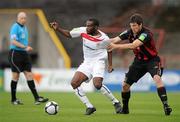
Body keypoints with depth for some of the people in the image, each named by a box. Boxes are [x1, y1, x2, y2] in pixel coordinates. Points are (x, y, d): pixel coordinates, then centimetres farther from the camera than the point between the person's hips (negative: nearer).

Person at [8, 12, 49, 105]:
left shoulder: (24, 28, 16)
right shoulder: (15, 27, -11)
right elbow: (13, 41, -20)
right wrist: (25, 47, -26)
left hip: (24, 54, 8)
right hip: (15, 53, -8)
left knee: (29, 75, 1)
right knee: (15, 76, -1)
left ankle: (37, 98, -2)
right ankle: (13, 100, 9)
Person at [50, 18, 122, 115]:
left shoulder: (104, 39, -14)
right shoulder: (83, 31, -6)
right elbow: (68, 34, 4)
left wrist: (110, 65, 3)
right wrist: (58, 29, -11)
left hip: (98, 62, -5)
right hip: (87, 63, 5)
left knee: (97, 84, -27)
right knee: (74, 83, -12)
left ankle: (116, 103, -5)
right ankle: (89, 107, -4)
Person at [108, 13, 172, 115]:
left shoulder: (146, 34, -28)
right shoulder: (130, 32, -8)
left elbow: (133, 45, -39)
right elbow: (115, 40, -10)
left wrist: (116, 46, -42)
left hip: (152, 60, -6)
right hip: (139, 61, 6)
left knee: (157, 78, -33)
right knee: (125, 85, 4)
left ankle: (166, 105, -32)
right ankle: (125, 109, 25)